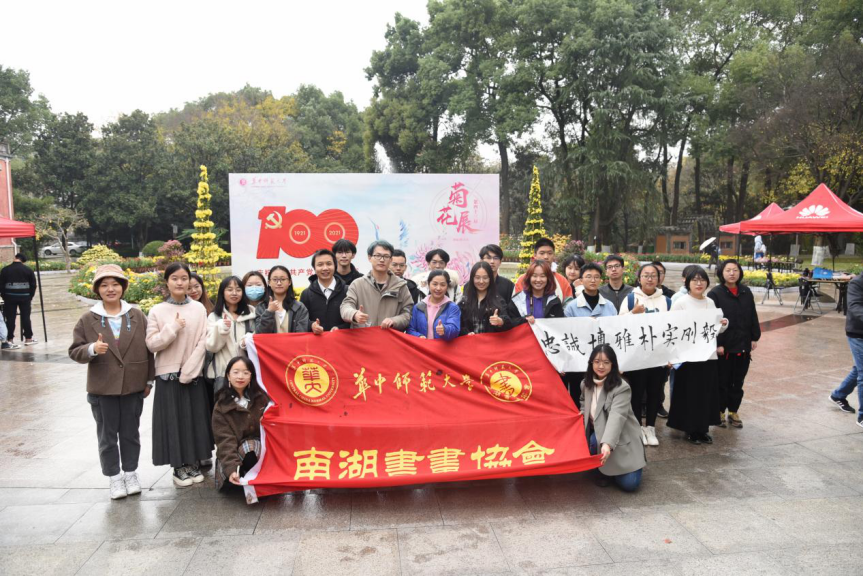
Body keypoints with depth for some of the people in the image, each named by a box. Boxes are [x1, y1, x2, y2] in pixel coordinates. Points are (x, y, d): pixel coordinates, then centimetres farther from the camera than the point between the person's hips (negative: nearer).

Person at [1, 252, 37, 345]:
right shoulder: (28, 270, -1)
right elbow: (33, 285, 2)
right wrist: (30, 297, 10)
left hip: (10, 297, 0)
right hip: (25, 297, 0)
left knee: (10, 318, 6)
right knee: (26, 317, 4)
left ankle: (10, 339, 8)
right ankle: (28, 338, 6)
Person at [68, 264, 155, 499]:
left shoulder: (137, 316, 0)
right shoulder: (88, 319, -2)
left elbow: (148, 349, 4)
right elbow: (75, 351, -2)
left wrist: (149, 380, 4)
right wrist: (92, 349, -24)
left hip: (133, 386, 1)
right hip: (102, 389, -1)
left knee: (130, 433, 13)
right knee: (107, 436, 9)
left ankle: (131, 473, 28)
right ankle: (114, 477, 23)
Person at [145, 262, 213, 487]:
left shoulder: (199, 308, 1)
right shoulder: (157, 311, 0)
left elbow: (203, 342, -3)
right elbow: (151, 344, -4)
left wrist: (189, 370, -10)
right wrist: (173, 328, -17)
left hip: (193, 374, 1)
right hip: (168, 374, -1)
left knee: (195, 419, 6)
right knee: (173, 420, 3)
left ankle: (193, 463, 20)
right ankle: (178, 467, 15)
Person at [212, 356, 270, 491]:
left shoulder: (261, 397, 1)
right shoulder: (221, 406, -6)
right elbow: (225, 440, -15)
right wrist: (232, 468, -29)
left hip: (262, 449, 2)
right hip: (234, 452, -1)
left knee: (251, 446, -32)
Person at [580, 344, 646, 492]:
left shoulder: (621, 388, -22)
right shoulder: (586, 384, -1)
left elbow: (617, 416, -37)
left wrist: (607, 443, -52)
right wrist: (581, 414, 0)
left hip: (621, 438, -5)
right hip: (596, 432, 5)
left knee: (630, 484, -15)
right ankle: (604, 470, 5)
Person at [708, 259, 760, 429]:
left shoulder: (746, 292, 7)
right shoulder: (715, 294, -10)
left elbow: (753, 317, 12)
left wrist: (755, 338, 8)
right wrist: (717, 344, -17)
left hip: (743, 346, 5)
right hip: (724, 347, -5)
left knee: (738, 382, 13)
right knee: (722, 381, 6)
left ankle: (733, 411, 26)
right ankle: (720, 411, 19)